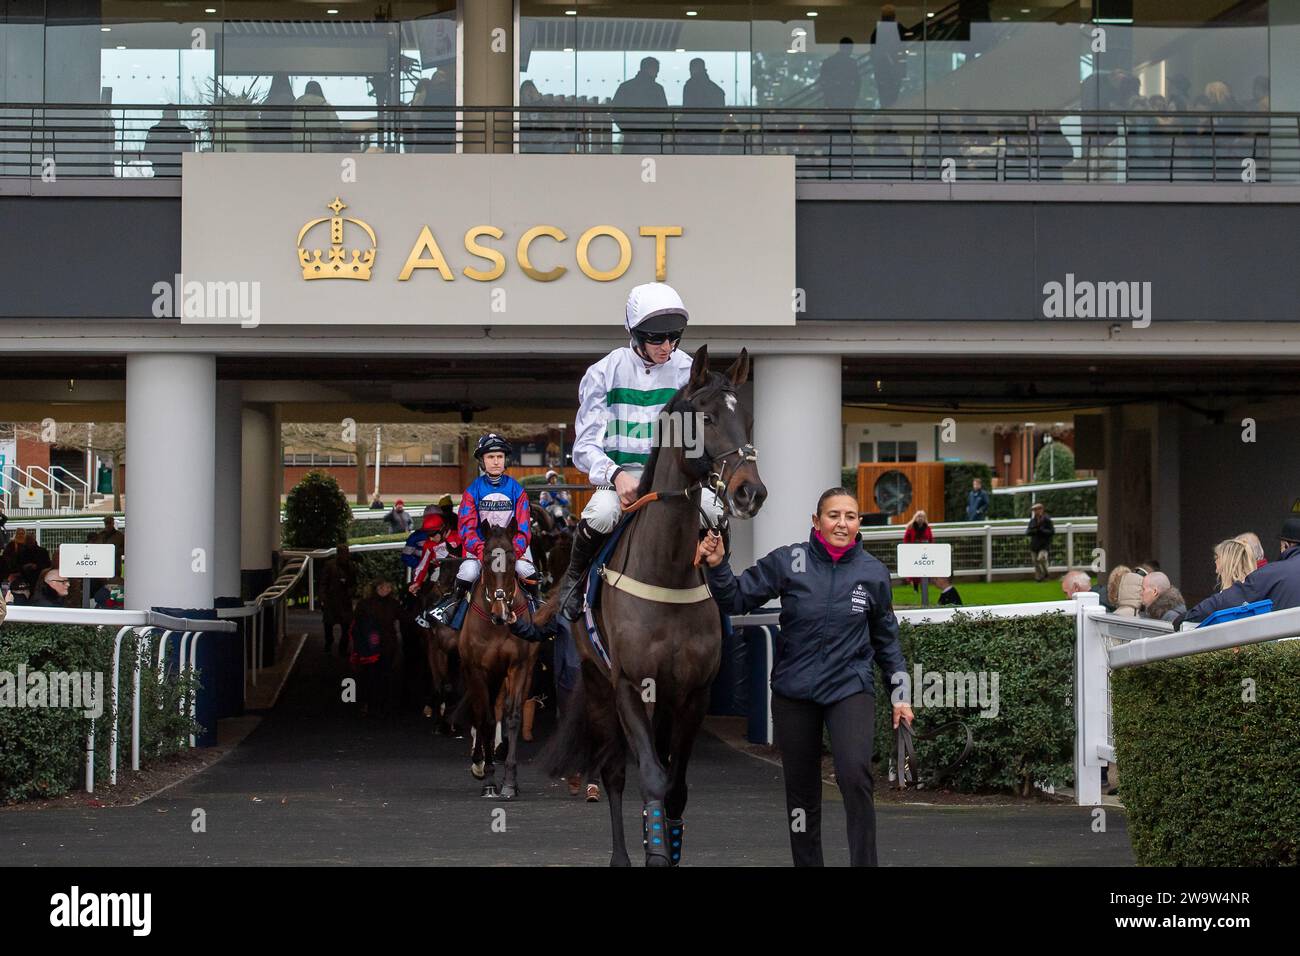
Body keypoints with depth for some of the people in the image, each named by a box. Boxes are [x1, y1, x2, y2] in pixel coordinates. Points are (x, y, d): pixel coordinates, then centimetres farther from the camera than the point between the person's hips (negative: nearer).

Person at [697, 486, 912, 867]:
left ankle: (864, 863, -14)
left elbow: (886, 638, 12)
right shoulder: (788, 561, -5)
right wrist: (717, 566, -19)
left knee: (855, 776, -22)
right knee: (801, 789, 10)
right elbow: (737, 599, -2)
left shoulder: (874, 572, 0)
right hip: (794, 691, 1)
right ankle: (807, 863, 24)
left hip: (850, 688, -1)